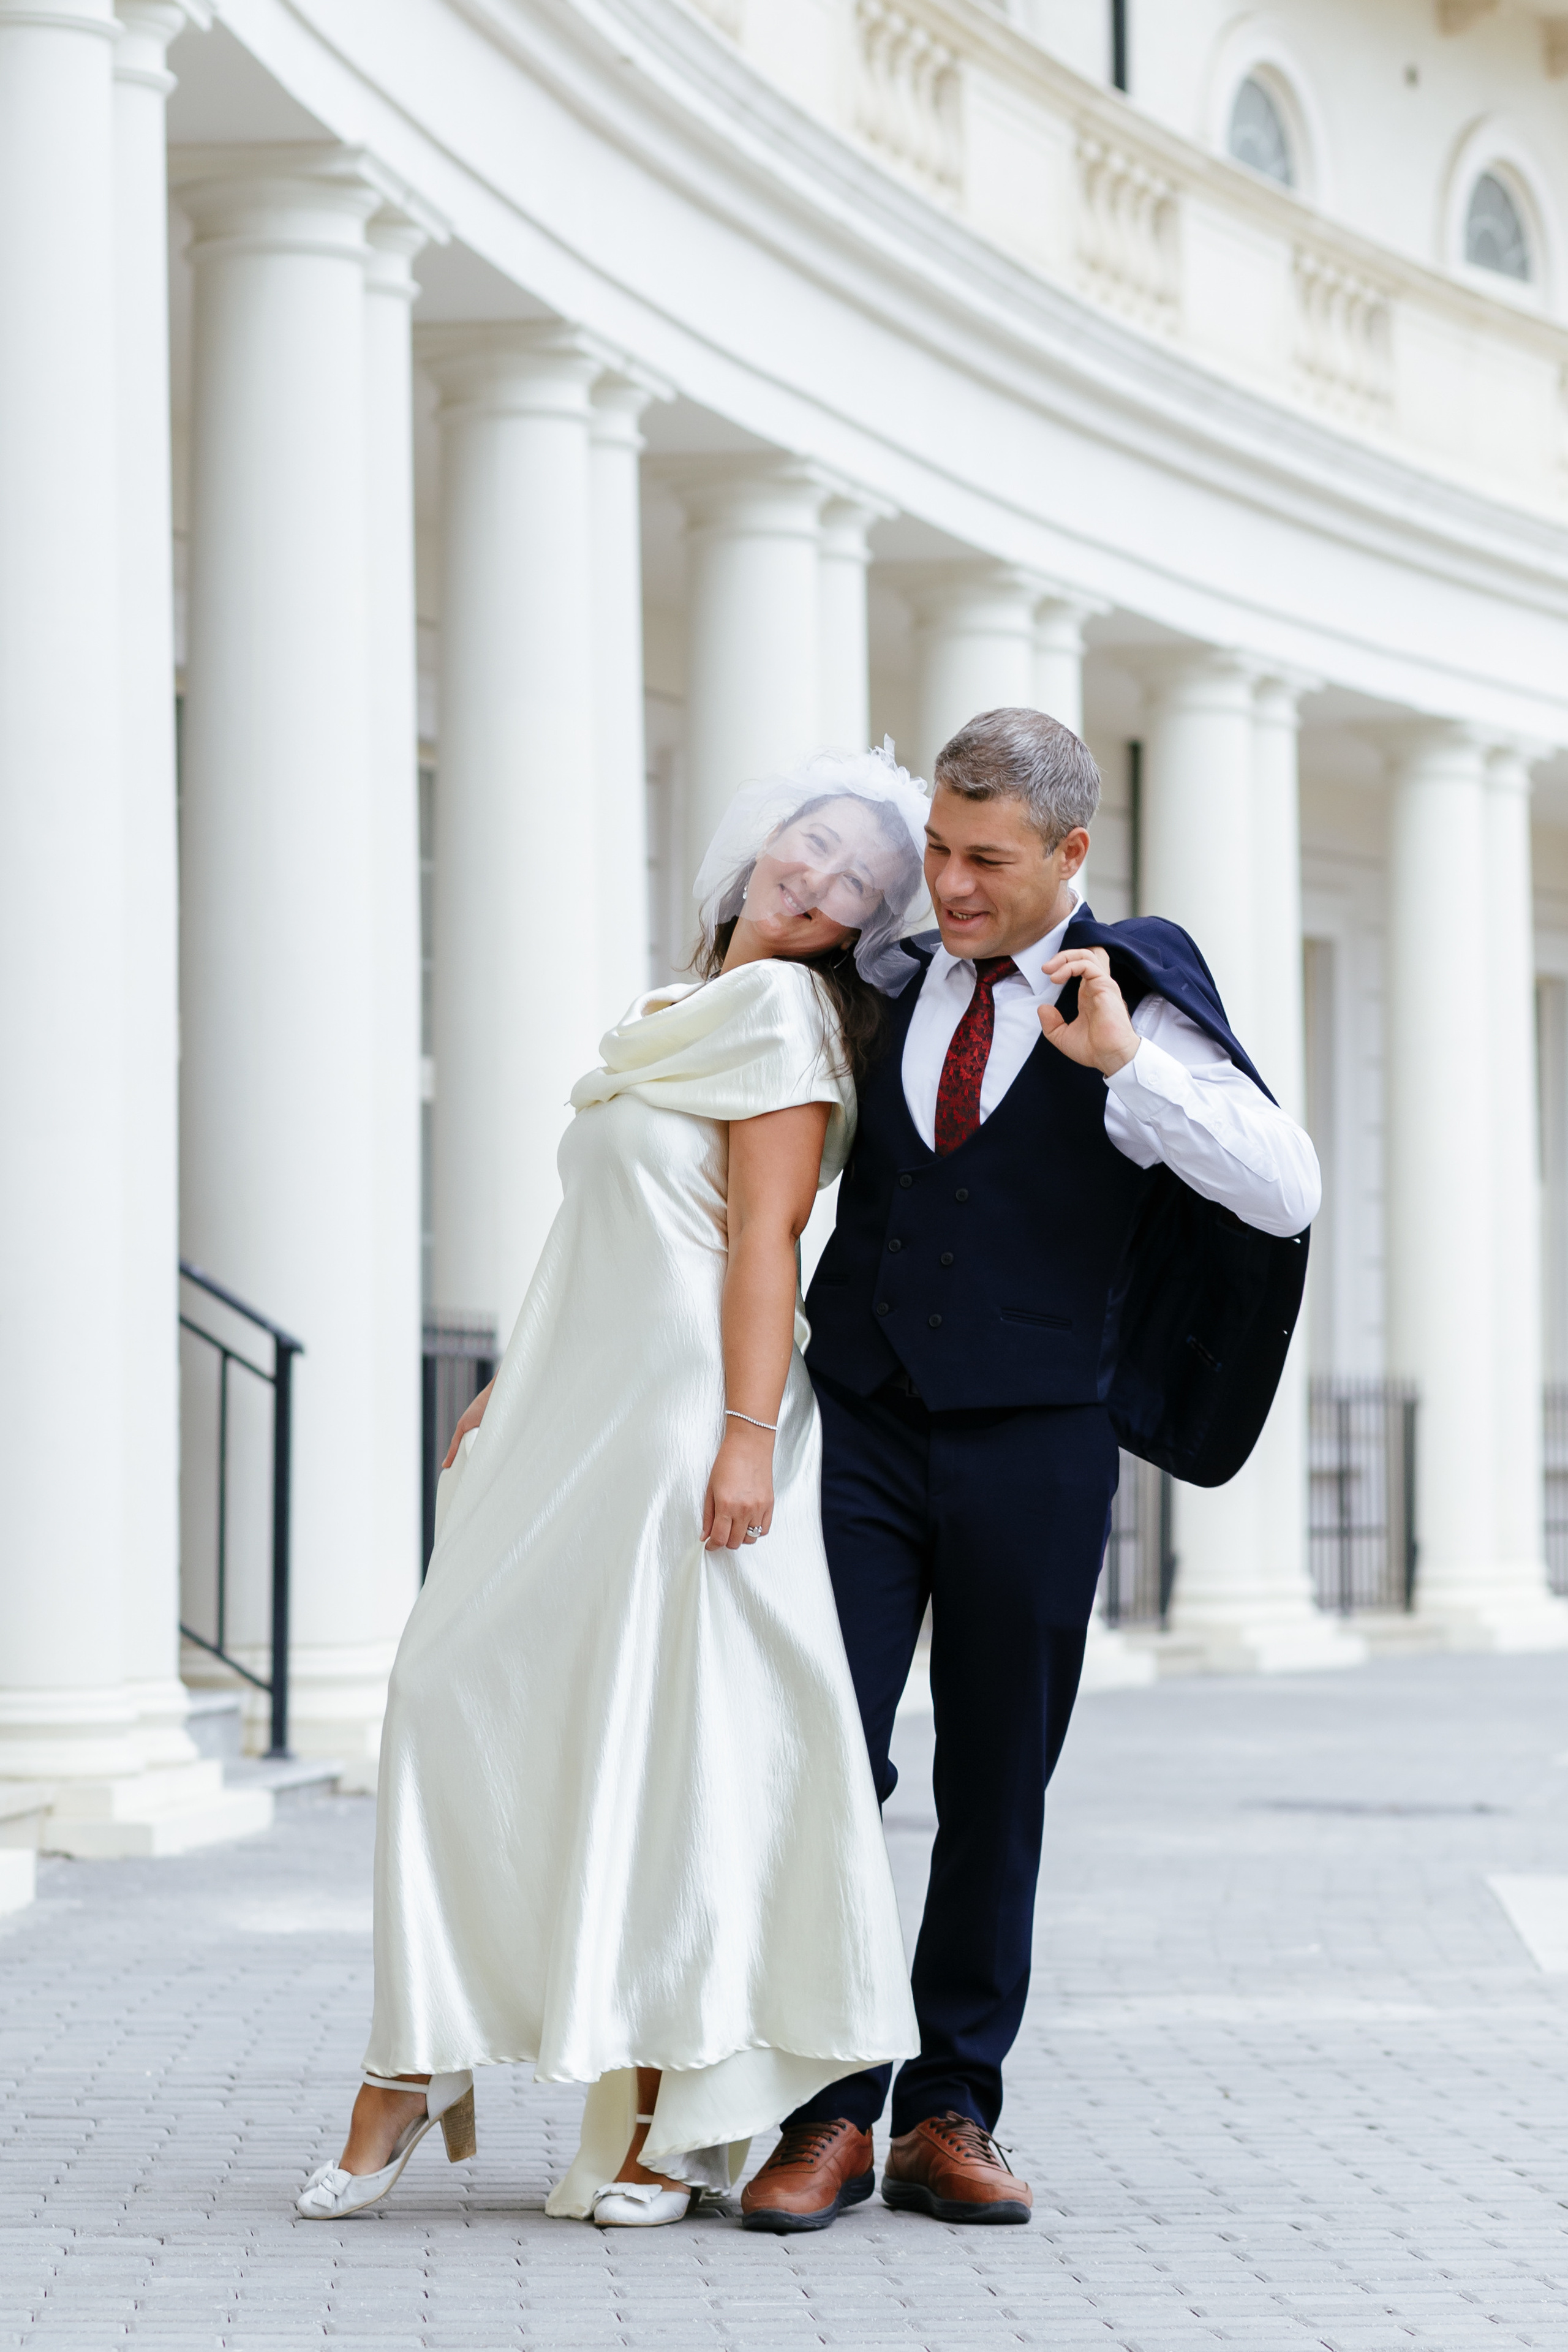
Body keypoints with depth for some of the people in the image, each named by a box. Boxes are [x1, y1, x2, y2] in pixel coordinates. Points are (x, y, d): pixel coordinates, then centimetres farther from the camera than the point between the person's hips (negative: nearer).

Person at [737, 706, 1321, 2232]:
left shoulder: (1126, 1007, -2)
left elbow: (1286, 1194, -15)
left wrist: (1121, 1062, -23)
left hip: (1033, 1446, -2)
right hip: (863, 1430, 2)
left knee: (996, 1789, 4)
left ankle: (949, 2119, 13)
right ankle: (828, 2115, -4)